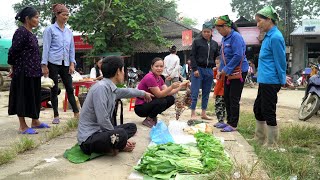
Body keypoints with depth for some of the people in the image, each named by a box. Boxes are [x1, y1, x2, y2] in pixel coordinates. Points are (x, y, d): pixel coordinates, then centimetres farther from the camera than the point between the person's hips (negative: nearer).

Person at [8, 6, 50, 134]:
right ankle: (22, 126, 6)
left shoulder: (31, 33, 13)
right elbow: (13, 52, -15)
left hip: (33, 71, 9)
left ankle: (35, 121, 26)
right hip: (23, 72, -9)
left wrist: (40, 68, 16)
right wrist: (13, 68, -5)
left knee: (33, 96, 15)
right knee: (23, 97, -2)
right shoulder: (21, 32, -14)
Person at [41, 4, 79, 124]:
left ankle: (76, 114, 5)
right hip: (53, 63, -4)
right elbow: (46, 48, -5)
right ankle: (56, 116, 11)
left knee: (70, 89, 3)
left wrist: (72, 64, 4)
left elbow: (72, 49, 14)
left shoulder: (69, 32, 12)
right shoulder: (50, 30, -2)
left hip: (65, 64, 4)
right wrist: (44, 65, -9)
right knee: (54, 90, 2)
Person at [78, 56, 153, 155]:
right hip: (88, 139, -10)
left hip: (100, 131, 10)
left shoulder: (112, 88, 7)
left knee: (131, 127, 17)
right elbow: (103, 121, -25)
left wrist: (144, 93, 46)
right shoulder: (101, 88, -22)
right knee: (121, 134, -34)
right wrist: (119, 139, -16)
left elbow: (127, 91, 29)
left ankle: (112, 146, -3)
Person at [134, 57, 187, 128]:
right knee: (162, 102, -30)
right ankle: (148, 120, -8)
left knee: (171, 99, -2)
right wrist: (172, 87, -33)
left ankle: (152, 116, 8)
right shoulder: (149, 77, -22)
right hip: (140, 107, -9)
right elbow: (159, 95, -23)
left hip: (149, 103, 9)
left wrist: (180, 86, -7)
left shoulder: (159, 78, 6)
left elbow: (167, 92, 0)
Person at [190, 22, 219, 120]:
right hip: (198, 69, -4)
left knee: (206, 93, 8)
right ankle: (193, 114, 0)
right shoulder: (197, 41, 2)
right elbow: (192, 56, -2)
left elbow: (216, 57, 18)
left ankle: (203, 113, 16)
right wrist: (195, 69, -11)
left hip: (209, 70, 4)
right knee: (195, 92, -5)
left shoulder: (214, 44, 13)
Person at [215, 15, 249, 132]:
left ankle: (233, 125, 5)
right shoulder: (224, 38, 11)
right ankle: (229, 121, 25)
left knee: (234, 99, -4)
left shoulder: (236, 37, -17)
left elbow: (238, 56, -24)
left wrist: (226, 70, -20)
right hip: (229, 73, 9)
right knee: (227, 97, 13)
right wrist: (220, 70, 8)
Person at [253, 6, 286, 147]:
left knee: (268, 112, -1)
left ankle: (271, 145, 12)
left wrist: (281, 81, -11)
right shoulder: (268, 36, 14)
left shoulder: (275, 37, -16)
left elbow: (280, 61, -16)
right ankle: (259, 140, 32)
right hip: (264, 81, 10)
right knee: (258, 108, 18)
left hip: (270, 81, -10)